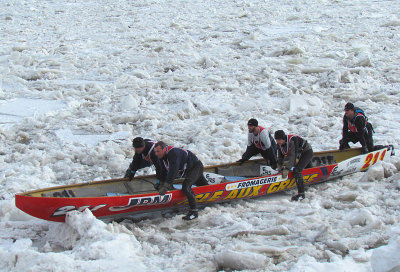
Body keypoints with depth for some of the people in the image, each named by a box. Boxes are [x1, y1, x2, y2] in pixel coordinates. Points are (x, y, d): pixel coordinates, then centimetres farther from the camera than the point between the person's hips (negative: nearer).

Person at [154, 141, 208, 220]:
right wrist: (161, 185, 3)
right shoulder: (162, 156, -4)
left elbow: (173, 171, -41)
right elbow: (163, 171, 6)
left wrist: (165, 187, -43)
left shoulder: (173, 153, -35)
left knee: (186, 187, -27)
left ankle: (194, 212, -22)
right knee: (204, 186, 26)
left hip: (196, 167, -10)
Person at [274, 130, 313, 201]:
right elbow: (280, 157, 3)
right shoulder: (280, 144, -8)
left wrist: (287, 169, -37)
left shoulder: (291, 141, -33)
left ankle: (301, 194, -23)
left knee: (296, 170, -22)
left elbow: (293, 156, -35)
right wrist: (280, 167, -3)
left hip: (307, 152, -9)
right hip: (300, 154, 9)